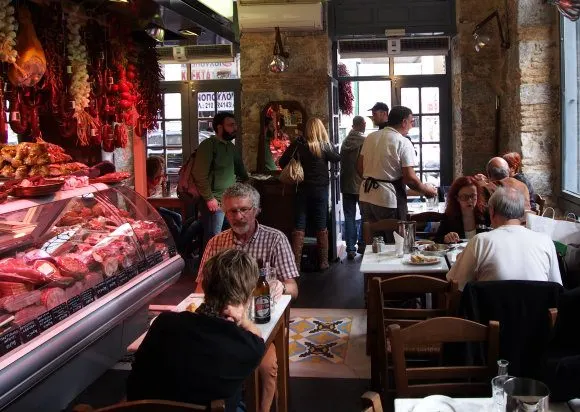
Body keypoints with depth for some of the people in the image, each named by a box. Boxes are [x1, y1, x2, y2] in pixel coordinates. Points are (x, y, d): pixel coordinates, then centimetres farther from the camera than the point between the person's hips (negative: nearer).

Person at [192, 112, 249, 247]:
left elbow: (239, 168, 29)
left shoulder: (230, 146, 14)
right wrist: (209, 198, -18)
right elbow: (200, 175, -17)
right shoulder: (208, 145, -10)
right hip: (215, 201, -8)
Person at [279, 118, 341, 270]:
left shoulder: (298, 144, -7)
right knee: (321, 226, 9)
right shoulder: (324, 146, -8)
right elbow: (337, 158, 8)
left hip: (302, 189, 0)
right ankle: (323, 262, 14)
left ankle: (295, 262, 1)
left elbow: (282, 162, -4)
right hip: (321, 189, 0)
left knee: (299, 227, 4)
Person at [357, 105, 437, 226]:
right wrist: (426, 190, 1)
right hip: (387, 199, -6)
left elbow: (360, 166, 12)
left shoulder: (370, 137, 7)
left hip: (365, 196, 6)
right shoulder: (403, 143, -10)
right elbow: (410, 178, -15)